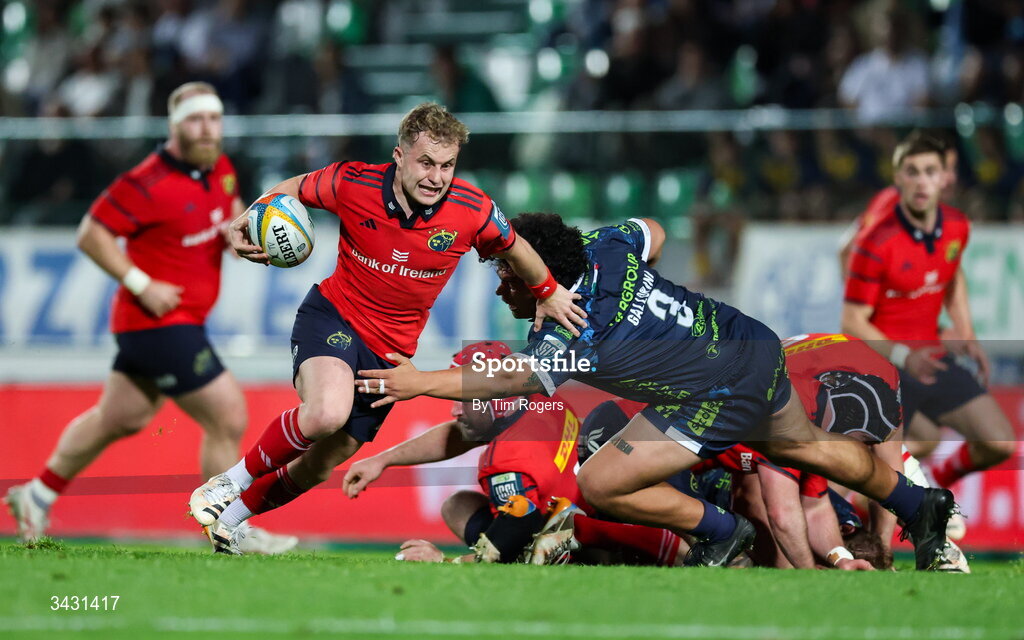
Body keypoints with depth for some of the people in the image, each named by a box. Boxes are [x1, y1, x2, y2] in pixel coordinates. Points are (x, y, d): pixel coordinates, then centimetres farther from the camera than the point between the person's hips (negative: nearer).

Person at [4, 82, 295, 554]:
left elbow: (231, 210, 24)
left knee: (119, 418, 22)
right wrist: (142, 284, -21)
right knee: (229, 418, -10)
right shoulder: (149, 184, -20)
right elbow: (91, 234, -16)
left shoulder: (220, 170, 4)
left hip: (182, 323, 9)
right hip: (159, 322, -9)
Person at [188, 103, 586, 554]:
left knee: (322, 464, 8)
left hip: (391, 350, 3)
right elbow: (294, 189, 3)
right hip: (333, 315, -3)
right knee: (326, 413, -34)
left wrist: (548, 293, 17)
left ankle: (233, 514, 36)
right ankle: (234, 480, -9)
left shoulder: (473, 211, -16)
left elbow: (514, 248, 5)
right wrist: (247, 222, -13)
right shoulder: (352, 184, -17)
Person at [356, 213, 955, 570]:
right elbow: (655, 232, 12)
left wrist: (422, 381, -34)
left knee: (602, 484, -8)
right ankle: (921, 505, 50)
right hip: (760, 345, 9)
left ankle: (720, 531, 11)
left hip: (722, 397, -9)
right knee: (805, 445, 33)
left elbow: (514, 380, -36)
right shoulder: (603, 247, -7)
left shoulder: (570, 334, -28)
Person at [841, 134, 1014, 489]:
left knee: (1000, 443, -3)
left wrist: (966, 335, 12)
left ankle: (941, 478, 27)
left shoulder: (956, 227, -1)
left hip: (932, 357, 6)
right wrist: (902, 356, -31)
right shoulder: (876, 244, -21)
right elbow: (853, 322, -17)